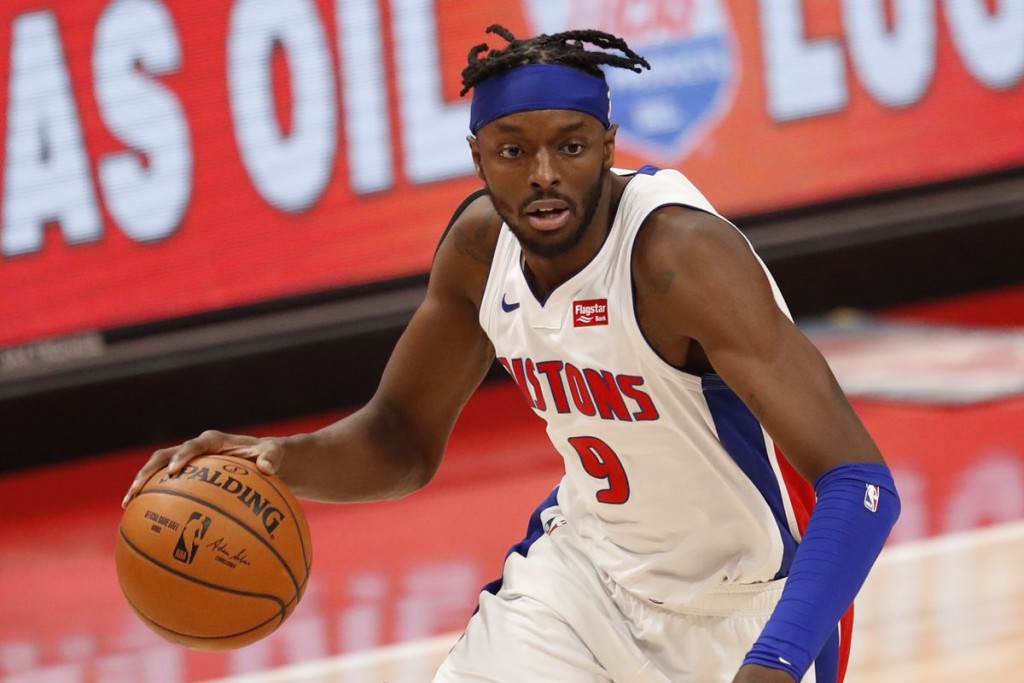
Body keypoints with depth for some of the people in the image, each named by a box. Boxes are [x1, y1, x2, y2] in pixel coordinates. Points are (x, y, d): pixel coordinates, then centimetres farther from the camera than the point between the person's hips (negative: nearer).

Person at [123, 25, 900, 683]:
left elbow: (861, 483, -37)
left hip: (754, 604, -5)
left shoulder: (680, 255, -31)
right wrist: (285, 459, -16)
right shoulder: (481, 243, -10)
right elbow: (403, 439, 6)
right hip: (591, 567, 5)